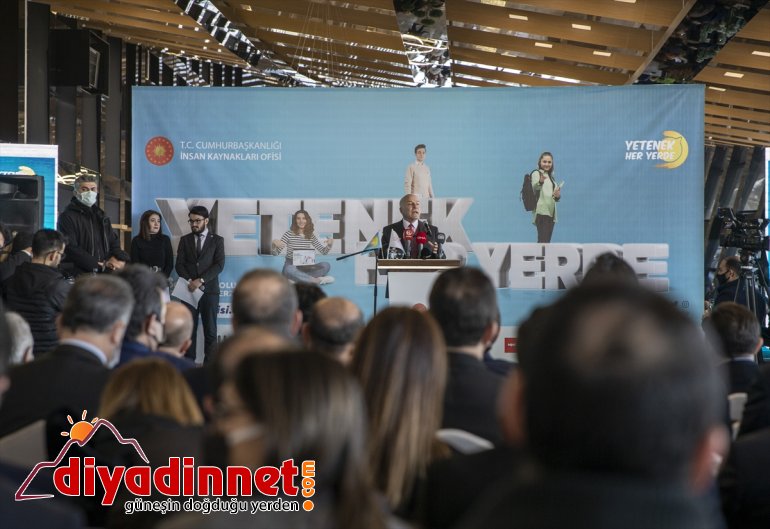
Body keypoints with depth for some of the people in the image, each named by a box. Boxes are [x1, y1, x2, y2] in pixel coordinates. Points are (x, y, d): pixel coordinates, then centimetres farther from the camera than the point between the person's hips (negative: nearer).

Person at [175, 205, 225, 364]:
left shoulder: (217, 240, 7)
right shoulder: (185, 240, 13)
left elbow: (219, 265, -4)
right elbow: (179, 265, 7)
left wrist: (200, 280, -14)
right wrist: (190, 281, -10)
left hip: (209, 290, -1)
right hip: (189, 290, 2)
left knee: (210, 330, -2)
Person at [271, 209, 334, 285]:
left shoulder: (311, 236, 7)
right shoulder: (289, 234, -4)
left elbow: (324, 251, 9)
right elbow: (275, 253, -5)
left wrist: (329, 245, -12)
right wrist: (274, 244, -27)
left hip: (305, 267, 4)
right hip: (291, 266, -4)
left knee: (326, 265, -22)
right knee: (289, 270, -41)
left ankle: (298, 279, -31)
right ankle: (317, 280, -36)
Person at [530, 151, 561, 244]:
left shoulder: (551, 177, 22)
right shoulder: (536, 173, 0)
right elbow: (534, 189, -21)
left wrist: (557, 196, 3)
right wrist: (540, 182, -43)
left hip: (551, 212, 8)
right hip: (541, 212, -8)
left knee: (547, 240, 5)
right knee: (543, 240, -19)